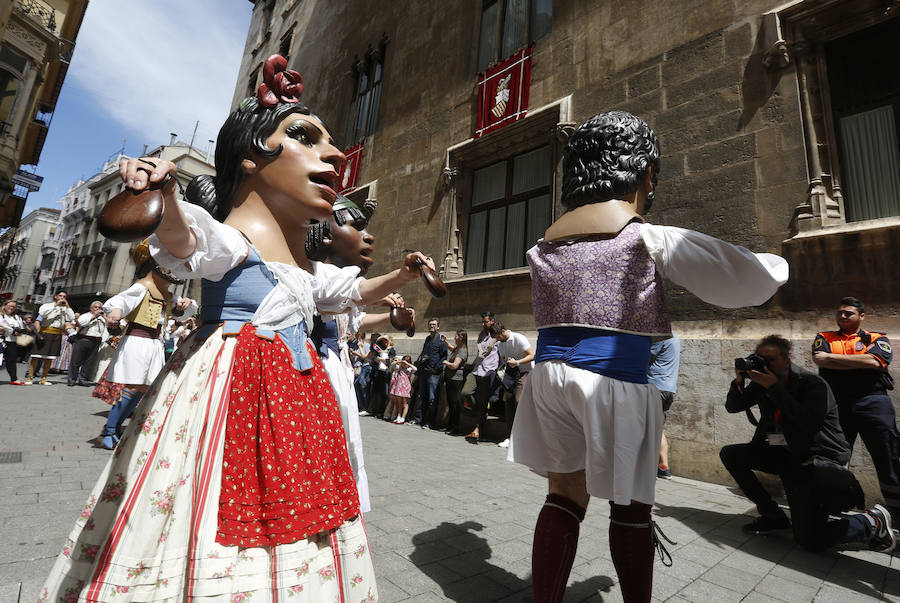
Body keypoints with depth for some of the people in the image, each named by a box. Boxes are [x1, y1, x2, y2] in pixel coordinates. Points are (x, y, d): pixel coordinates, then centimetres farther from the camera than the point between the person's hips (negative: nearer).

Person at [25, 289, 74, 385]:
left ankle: (43, 379, 10)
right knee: (37, 356, -4)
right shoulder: (48, 305, 9)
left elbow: (72, 318, 0)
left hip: (57, 334, 3)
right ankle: (30, 378, 1)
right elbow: (42, 312, -12)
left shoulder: (66, 308, 16)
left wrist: (67, 306, -1)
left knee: (49, 358, 5)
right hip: (45, 332, -3)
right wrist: (55, 305, -10)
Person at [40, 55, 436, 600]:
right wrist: (165, 198, -51)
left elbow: (357, 291, 28)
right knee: (215, 549, 1)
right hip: (229, 387, -7)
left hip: (297, 395, 7)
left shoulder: (312, 272, 13)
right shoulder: (229, 242, -10)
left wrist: (401, 274, 19)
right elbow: (184, 240, -31)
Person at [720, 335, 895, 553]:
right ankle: (773, 516, 5)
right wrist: (739, 381, -14)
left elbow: (808, 424, -29)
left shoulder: (813, 384, -15)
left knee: (810, 539, -13)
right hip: (785, 455, 7)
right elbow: (732, 407, 5)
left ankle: (874, 522, 16)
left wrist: (775, 388, -29)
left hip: (820, 459, -6)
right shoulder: (762, 382, 2)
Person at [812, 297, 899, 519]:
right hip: (837, 405, 1)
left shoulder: (878, 339, 10)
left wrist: (831, 357, -9)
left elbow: (874, 361, -10)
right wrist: (862, 359, -7)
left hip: (873, 403, -1)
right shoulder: (824, 338, 13)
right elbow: (820, 361, -6)